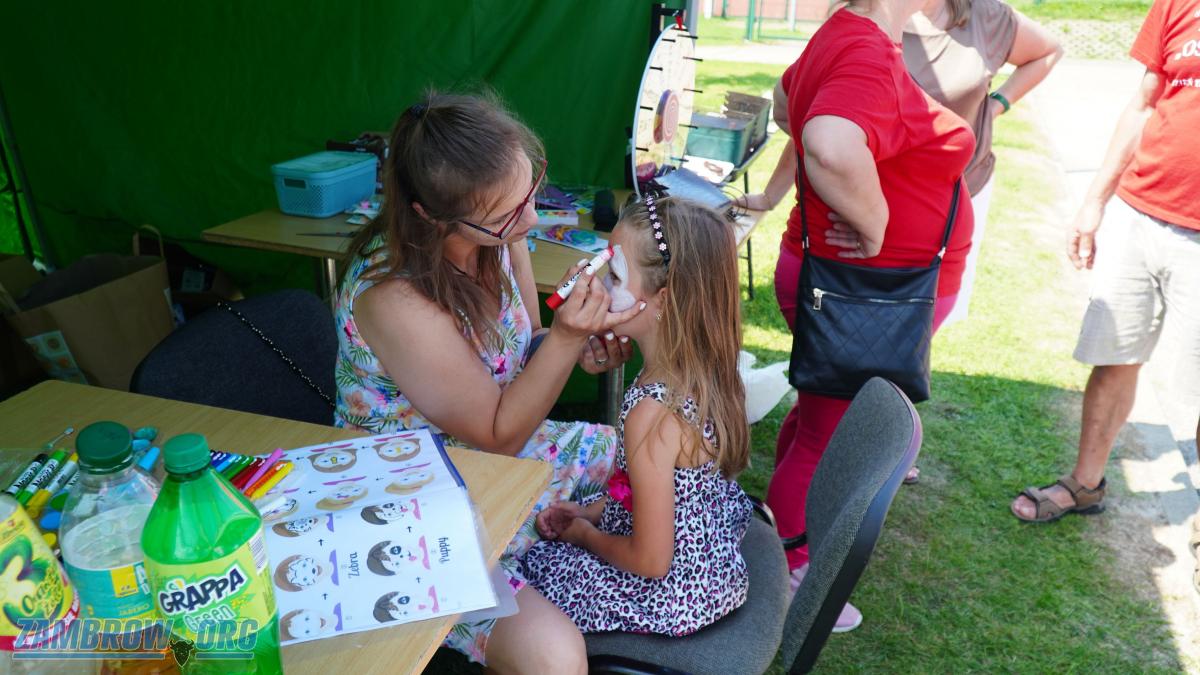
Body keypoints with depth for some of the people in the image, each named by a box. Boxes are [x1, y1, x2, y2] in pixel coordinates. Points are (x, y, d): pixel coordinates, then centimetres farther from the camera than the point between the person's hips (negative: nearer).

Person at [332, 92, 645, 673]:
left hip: (496, 445, 8)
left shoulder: (496, 231, -11)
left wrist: (577, 349, -15)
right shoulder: (395, 300, -32)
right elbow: (497, 434, -20)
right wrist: (565, 338, -32)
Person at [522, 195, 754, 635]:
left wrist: (585, 535, -8)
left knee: (532, 560, 9)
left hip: (674, 595, -8)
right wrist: (591, 510, 5)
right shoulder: (707, 371, -10)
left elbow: (651, 560, -26)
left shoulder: (652, 412, -35)